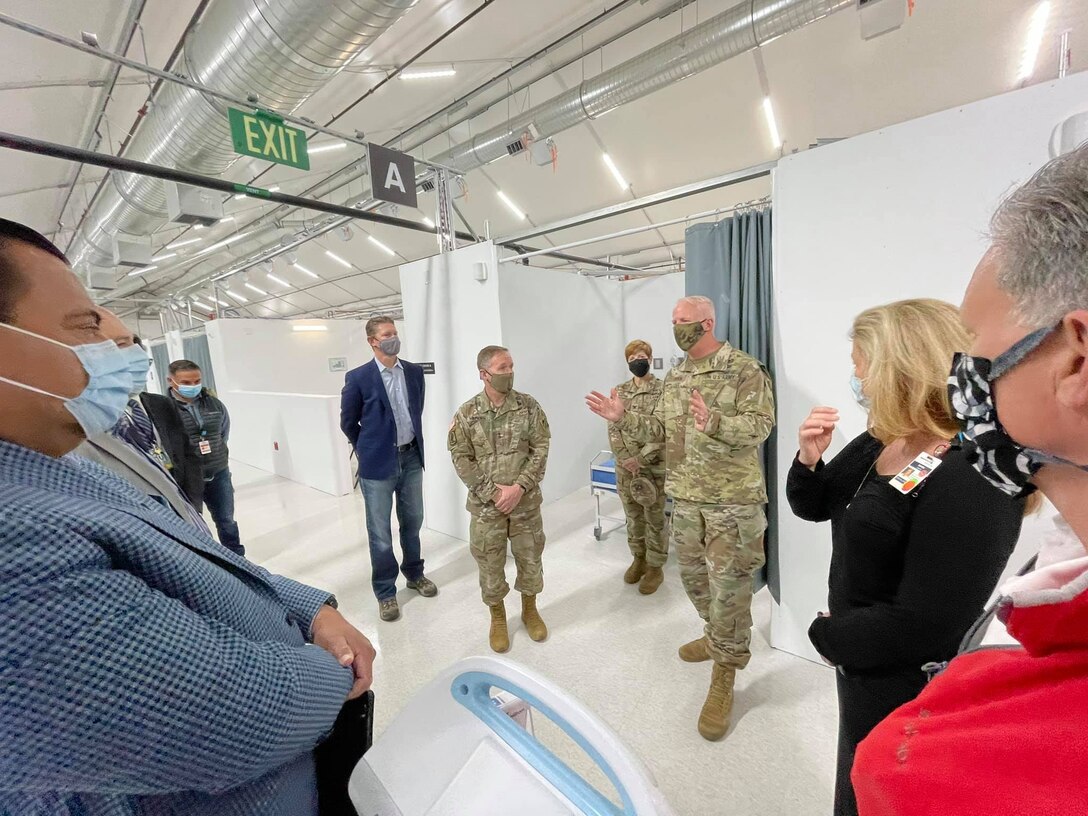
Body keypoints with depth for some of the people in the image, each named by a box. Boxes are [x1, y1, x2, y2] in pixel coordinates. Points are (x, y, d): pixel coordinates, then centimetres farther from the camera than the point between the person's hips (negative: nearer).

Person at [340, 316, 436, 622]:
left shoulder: (414, 372, 2)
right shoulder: (358, 378, -11)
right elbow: (348, 422, 1)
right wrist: (369, 450, 9)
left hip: (411, 458, 4)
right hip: (378, 463, -4)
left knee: (412, 521, 18)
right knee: (380, 531, 8)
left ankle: (414, 573, 40)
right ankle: (385, 592, 26)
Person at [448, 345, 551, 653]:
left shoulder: (529, 406, -5)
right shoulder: (467, 414, -7)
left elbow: (540, 449, -6)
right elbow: (461, 459, -6)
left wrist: (518, 487, -15)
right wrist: (493, 492, -13)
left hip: (526, 502, 1)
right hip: (486, 504, -1)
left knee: (530, 558, 16)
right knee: (490, 564, 13)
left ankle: (530, 610, 41)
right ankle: (498, 617, 37)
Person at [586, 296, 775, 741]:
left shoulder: (744, 369, -9)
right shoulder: (674, 377, 11)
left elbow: (760, 424, -17)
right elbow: (660, 430, 11)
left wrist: (714, 422, -34)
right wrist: (623, 417, -1)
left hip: (732, 499, -6)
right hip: (686, 496, 7)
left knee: (728, 584, 2)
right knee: (693, 574, 19)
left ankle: (724, 674, 21)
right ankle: (718, 638, 45)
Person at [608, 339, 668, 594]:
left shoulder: (663, 390, -8)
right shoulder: (619, 391, 5)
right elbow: (613, 428, 1)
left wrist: (640, 459, -19)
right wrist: (626, 458, -12)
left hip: (654, 466, -4)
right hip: (625, 465, 4)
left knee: (655, 519, 9)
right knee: (633, 516, 17)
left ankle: (655, 568, 24)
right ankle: (638, 558, 35)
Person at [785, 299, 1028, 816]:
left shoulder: (971, 482, -30)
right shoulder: (877, 444, -2)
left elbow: (923, 624, -30)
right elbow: (813, 507, 6)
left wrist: (827, 636, -15)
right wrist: (809, 458, -13)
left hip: (904, 687, -8)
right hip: (861, 659, 8)